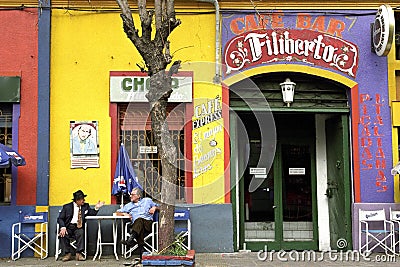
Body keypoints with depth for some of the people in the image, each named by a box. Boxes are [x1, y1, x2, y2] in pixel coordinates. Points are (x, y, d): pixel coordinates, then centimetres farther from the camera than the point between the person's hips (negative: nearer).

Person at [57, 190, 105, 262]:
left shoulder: (85, 206, 13)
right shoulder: (67, 207, 4)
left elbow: (92, 213, 17)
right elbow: (60, 218, 1)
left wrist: (96, 208, -4)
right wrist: (63, 227, -18)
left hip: (78, 227, 1)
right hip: (68, 227, -1)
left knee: (80, 233, -33)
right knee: (62, 234, -30)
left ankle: (78, 254, -26)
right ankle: (67, 254, -18)